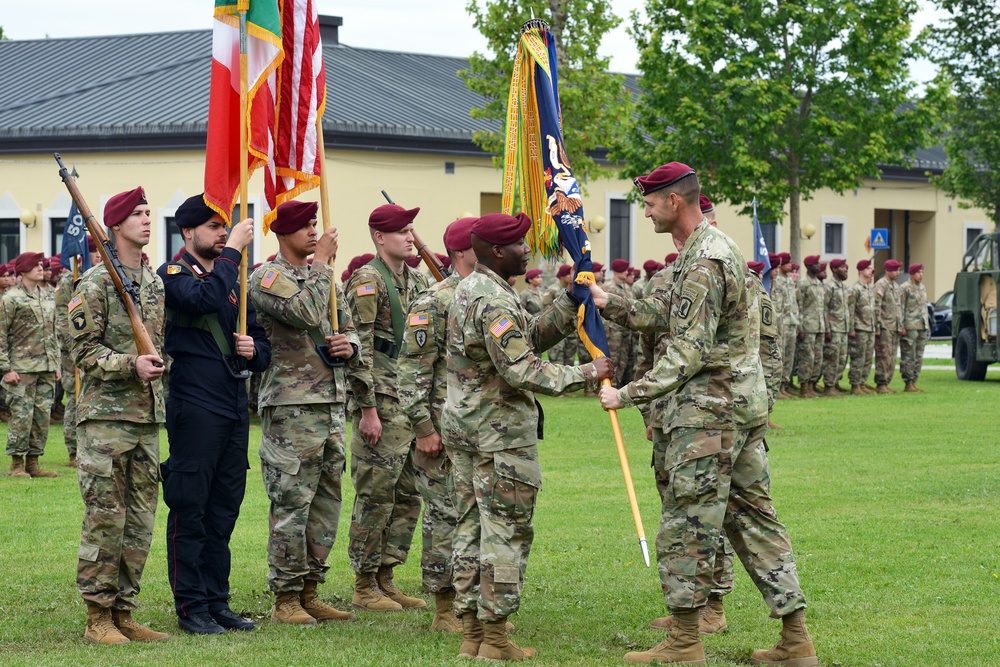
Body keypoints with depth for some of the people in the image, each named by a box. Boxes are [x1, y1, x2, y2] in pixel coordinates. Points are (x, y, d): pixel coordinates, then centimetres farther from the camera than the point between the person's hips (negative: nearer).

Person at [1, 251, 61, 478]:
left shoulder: (48, 296, 14)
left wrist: (56, 364, 17)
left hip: (46, 369, 6)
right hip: (22, 369, -6)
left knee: (43, 416, 6)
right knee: (21, 416, -5)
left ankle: (33, 463, 13)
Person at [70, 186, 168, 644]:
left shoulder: (156, 284, 14)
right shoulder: (95, 283, -7)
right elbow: (83, 350, -11)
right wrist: (130, 365, -21)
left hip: (147, 417, 7)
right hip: (105, 415, -7)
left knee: (140, 520, 7)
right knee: (105, 519, -7)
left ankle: (123, 611, 14)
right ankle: (98, 617, -2)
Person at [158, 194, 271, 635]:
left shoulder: (231, 275, 18)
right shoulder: (172, 275, -3)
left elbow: (261, 341, 23)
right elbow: (203, 298, -25)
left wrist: (254, 351, 0)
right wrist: (232, 250, -18)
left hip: (235, 409, 7)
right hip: (194, 410, -7)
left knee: (224, 511, 10)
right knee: (189, 511, -4)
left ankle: (217, 602, 16)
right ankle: (191, 608, 1)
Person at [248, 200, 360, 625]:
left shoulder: (323, 277, 18)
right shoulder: (267, 278, -7)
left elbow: (347, 327, 24)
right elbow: (306, 313, -23)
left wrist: (348, 346, 1)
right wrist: (320, 263, -13)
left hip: (332, 403, 8)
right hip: (290, 407, -8)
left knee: (326, 503, 10)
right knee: (291, 504, -7)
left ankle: (310, 593, 18)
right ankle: (285, 599, -2)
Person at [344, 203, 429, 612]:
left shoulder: (416, 282, 15)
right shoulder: (366, 281, -10)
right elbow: (359, 348, -15)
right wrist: (368, 409, -19)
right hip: (383, 405, -8)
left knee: (407, 495, 10)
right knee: (375, 496, -5)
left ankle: (385, 579, 17)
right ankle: (365, 588, 1)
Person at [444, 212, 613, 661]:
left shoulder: (468, 289, 14)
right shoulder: (495, 301, -18)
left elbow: (533, 335, 13)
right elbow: (522, 371, -23)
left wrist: (571, 301, 5)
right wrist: (587, 374, -17)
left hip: (462, 423, 10)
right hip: (500, 431, -10)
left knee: (472, 528, 11)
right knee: (506, 531, -4)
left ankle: (471, 632, 14)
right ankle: (495, 637, -2)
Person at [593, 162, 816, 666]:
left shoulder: (703, 264, -18)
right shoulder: (715, 247, 15)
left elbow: (688, 355, -22)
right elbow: (665, 313, 18)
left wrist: (627, 395, -18)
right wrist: (611, 305, 12)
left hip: (710, 411, -10)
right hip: (745, 404, 10)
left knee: (686, 525, -4)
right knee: (753, 517, 10)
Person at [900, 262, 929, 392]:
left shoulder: (923, 288, 17)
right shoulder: (905, 288, -7)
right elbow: (900, 308, -11)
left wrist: (927, 325, 18)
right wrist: (902, 327, -15)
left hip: (922, 327, 8)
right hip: (910, 327, -8)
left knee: (919, 357, 8)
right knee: (908, 357, -6)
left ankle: (914, 383, 13)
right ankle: (908, 384, -4)